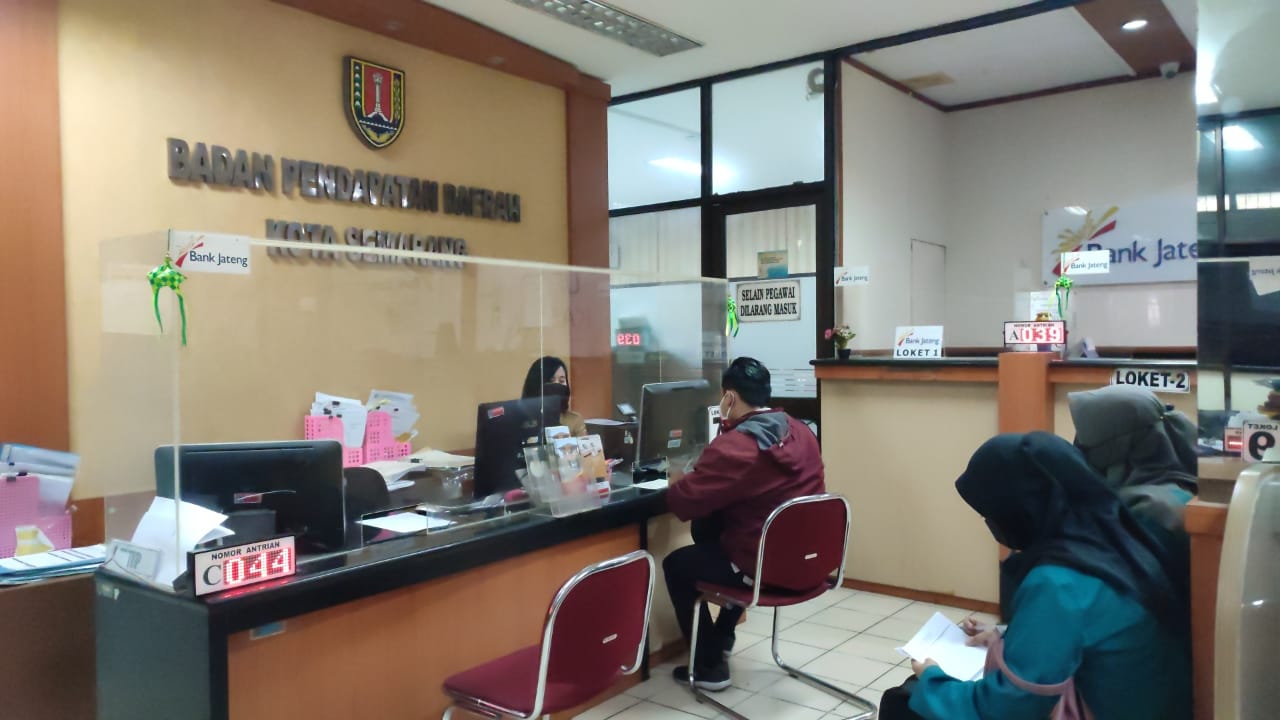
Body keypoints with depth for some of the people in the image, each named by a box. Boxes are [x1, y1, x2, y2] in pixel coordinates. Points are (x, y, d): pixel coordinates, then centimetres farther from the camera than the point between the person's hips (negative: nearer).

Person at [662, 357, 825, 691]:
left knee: (675, 565, 16)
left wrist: (677, 481, 5)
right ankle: (722, 638, 43)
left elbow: (683, 503, -16)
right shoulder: (802, 432, 3)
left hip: (763, 567, -8)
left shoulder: (733, 447, -21)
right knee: (710, 531, 33)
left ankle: (710, 666, 20)